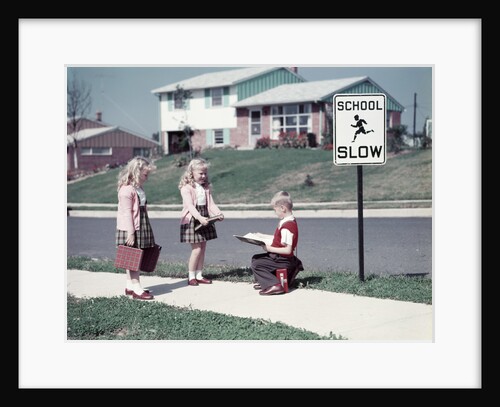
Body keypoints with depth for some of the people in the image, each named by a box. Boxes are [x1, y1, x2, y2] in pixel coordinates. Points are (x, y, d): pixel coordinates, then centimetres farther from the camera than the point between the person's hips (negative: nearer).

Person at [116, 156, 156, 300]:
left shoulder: (138, 188, 14)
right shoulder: (126, 189, -16)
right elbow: (126, 212, -19)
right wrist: (130, 233, -21)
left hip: (141, 228, 9)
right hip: (130, 230, -9)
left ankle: (130, 286, 20)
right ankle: (137, 288, -3)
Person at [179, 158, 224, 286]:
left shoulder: (206, 187, 11)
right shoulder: (186, 188, -11)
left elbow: (211, 204, 6)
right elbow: (190, 205, -21)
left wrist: (218, 213, -13)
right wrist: (200, 218, -34)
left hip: (204, 219, 7)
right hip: (192, 220, -7)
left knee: (203, 248, 10)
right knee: (196, 249, -8)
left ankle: (199, 275, 18)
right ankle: (191, 277, 4)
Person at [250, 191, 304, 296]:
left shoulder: (287, 226, -26)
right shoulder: (289, 221, 7)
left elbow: (287, 250, -28)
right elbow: (279, 239, 17)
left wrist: (270, 249, -22)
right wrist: (262, 236, 20)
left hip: (284, 260, -10)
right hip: (281, 258, 10)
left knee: (256, 265, -11)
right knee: (255, 258, 18)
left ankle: (273, 285, -18)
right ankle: (265, 281, 19)